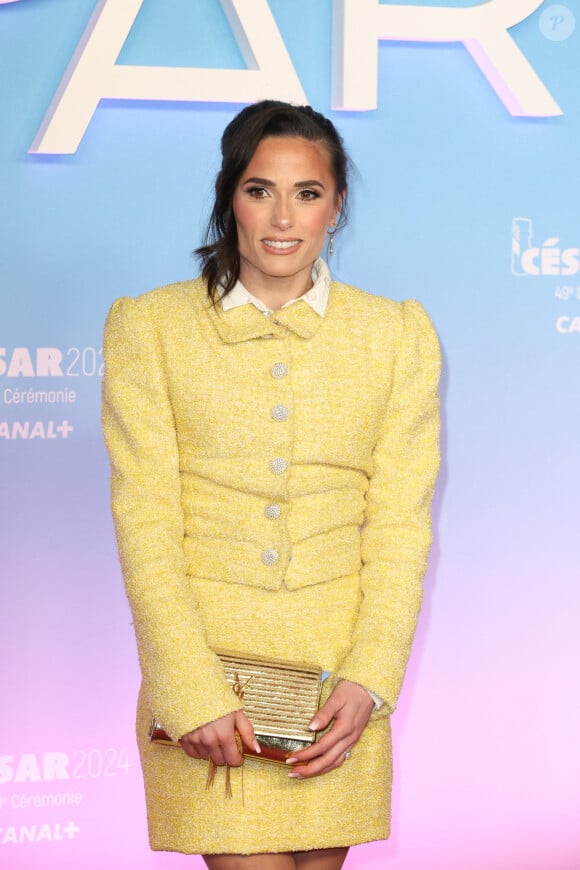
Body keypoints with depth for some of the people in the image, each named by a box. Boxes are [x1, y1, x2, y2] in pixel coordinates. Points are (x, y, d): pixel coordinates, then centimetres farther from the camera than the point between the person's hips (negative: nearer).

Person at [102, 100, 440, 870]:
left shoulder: (397, 335, 6)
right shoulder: (149, 328, 2)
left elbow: (401, 525, 2)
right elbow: (145, 523, -4)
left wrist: (367, 680, -10)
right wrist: (196, 694, -13)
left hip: (340, 673, 2)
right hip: (201, 664, -2)